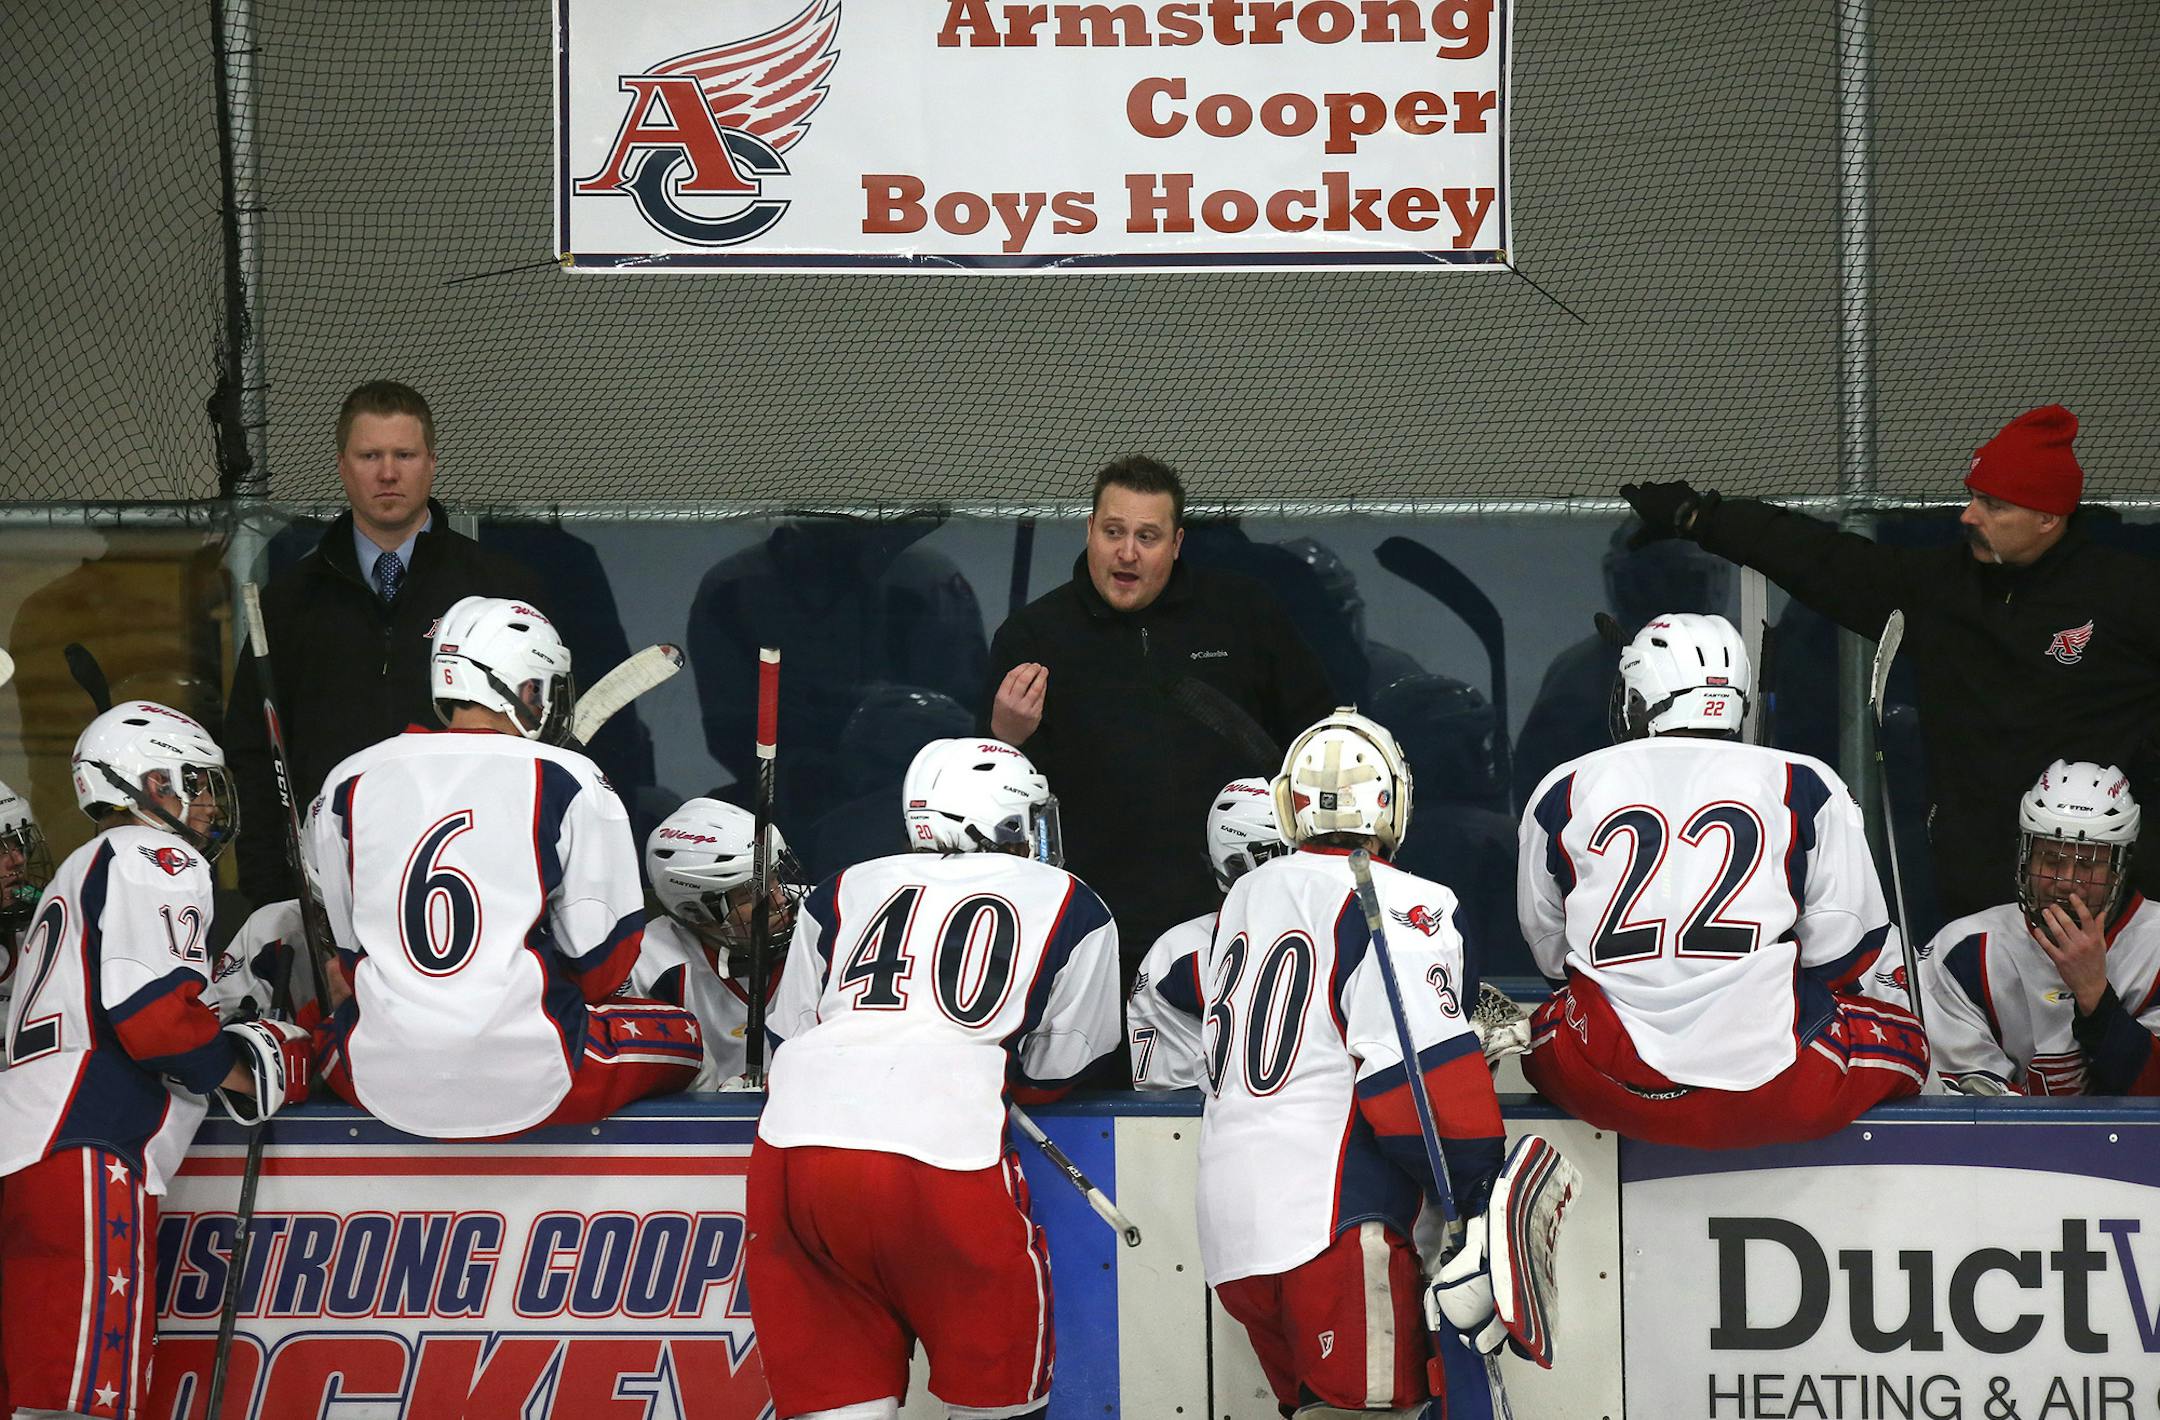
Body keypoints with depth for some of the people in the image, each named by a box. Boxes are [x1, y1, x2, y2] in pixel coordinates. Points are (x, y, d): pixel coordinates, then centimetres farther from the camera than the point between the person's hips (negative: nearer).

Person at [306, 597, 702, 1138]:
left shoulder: (346, 784, 8)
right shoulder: (568, 782, -2)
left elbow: (349, 952, 15)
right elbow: (603, 964, 4)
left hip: (383, 1087, 3)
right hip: (531, 1087, -3)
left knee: (329, 1024, 37)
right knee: (681, 1035, 22)